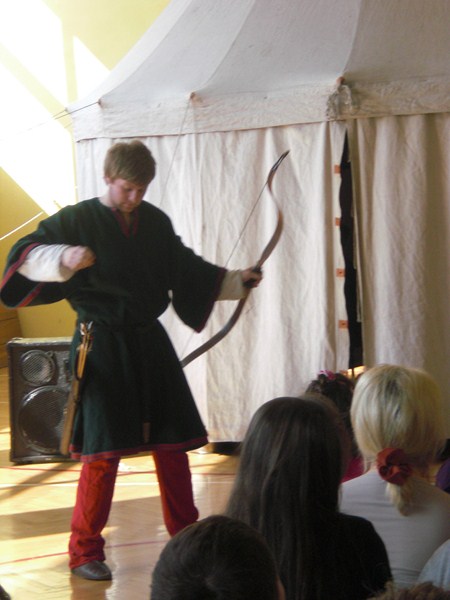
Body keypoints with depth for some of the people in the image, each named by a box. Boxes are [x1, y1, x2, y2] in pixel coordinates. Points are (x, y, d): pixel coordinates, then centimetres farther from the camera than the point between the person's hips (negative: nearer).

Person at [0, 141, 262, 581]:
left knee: (172, 443, 10)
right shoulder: (78, 220, -8)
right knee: (103, 451, -6)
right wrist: (64, 258, -32)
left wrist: (235, 280, 16)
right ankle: (84, 552, 7)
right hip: (103, 345, -5)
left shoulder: (156, 222, 8)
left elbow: (187, 270, 22)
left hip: (149, 343, 5)